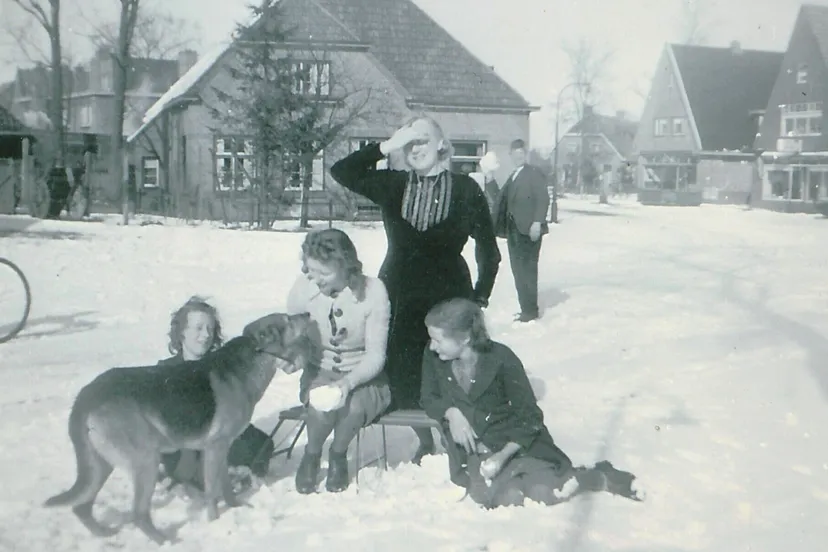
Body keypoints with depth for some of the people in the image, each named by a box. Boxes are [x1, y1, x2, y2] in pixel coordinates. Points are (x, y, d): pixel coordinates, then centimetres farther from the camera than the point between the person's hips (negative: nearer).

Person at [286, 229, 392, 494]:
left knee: (353, 407, -34)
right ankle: (311, 455, 3)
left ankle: (338, 455, 2)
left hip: (364, 376, -1)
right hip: (320, 372, 1)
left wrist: (348, 382, -35)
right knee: (320, 407, -33)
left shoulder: (372, 291, -21)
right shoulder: (303, 288, -16)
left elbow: (375, 355, -17)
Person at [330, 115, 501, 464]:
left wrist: (480, 298, -1)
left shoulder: (465, 190, -1)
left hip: (449, 298, -3)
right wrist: (385, 147, -5)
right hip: (400, 300, 3)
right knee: (402, 378, 6)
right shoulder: (392, 186, 6)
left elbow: (488, 248, 3)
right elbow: (341, 172, 0)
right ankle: (425, 445, 25)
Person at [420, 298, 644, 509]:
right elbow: (429, 399, 7)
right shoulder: (433, 358, -10)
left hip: (516, 443, -2)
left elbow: (530, 417, -11)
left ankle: (601, 477, 1)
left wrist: (502, 456, -23)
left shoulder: (501, 359, -18)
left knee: (542, 491, -26)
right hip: (475, 448, 2)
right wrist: (450, 412, -17)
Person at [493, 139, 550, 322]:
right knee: (518, 270, 7)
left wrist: (537, 223, -21)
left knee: (527, 270, -7)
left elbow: (543, 199, -11)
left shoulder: (534, 173, -1)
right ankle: (525, 308, 13)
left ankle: (531, 310, -3)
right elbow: (504, 201, 12)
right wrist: (502, 227, 2)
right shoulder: (512, 177, 20)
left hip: (529, 229, -7)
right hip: (513, 230, 7)